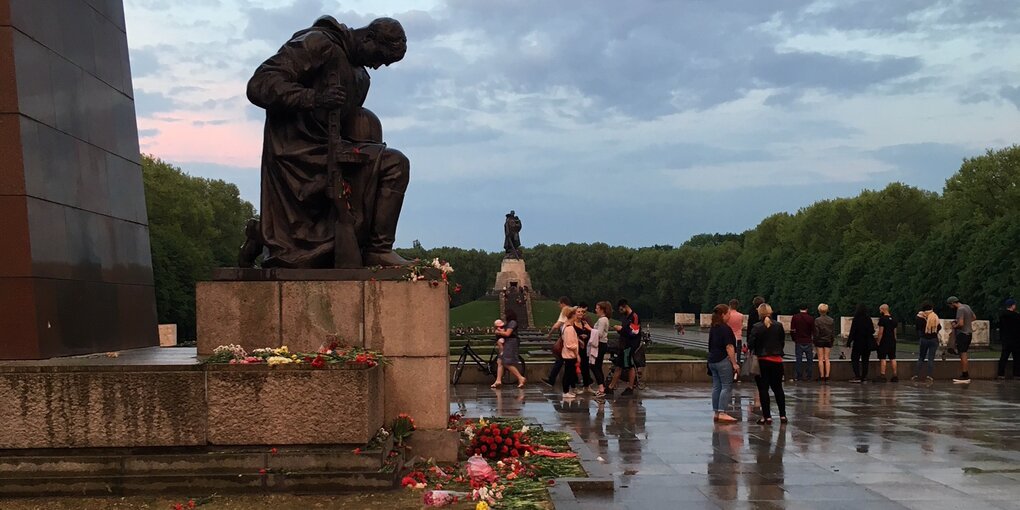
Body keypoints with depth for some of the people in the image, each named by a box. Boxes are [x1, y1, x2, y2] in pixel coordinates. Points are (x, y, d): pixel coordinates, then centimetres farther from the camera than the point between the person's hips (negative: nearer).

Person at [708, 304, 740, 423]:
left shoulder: (713, 328, 13)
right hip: (723, 360, -9)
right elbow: (729, 347, -17)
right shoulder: (725, 328, -13)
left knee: (716, 387, 10)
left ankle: (717, 413, 12)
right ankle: (722, 413, -10)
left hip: (712, 360, 9)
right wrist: (734, 363, -14)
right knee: (727, 387, -5)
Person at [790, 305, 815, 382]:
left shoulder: (794, 318, 0)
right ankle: (808, 376, 3)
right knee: (809, 360, 7)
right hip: (808, 342, -1)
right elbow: (813, 331, 0)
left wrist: (794, 339, 13)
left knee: (798, 360, 5)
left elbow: (792, 331, 0)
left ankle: (798, 376, 4)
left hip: (798, 342, 1)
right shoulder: (810, 318, -3)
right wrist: (813, 342, 10)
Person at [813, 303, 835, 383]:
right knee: (827, 359, 8)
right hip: (828, 341, 3)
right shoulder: (831, 320, 1)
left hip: (820, 341, -3)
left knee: (820, 359, 2)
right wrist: (832, 341, 13)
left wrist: (815, 341, -1)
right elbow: (833, 332, 5)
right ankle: (827, 375, 1)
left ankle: (822, 376, 0)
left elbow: (816, 332, -10)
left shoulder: (817, 320, -10)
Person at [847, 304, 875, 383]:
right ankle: (864, 377, 9)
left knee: (855, 359, 2)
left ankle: (857, 376, -9)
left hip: (858, 342, -4)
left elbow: (852, 332, -12)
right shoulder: (869, 319, 0)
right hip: (867, 343, 4)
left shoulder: (856, 320, -12)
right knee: (865, 360, 10)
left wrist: (849, 342, -6)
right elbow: (872, 331, 4)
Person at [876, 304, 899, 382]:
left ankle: (883, 376, -7)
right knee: (892, 358, 10)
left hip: (884, 341, -7)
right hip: (892, 341, 7)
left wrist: (878, 342, -10)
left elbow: (881, 332, -15)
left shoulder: (882, 319, -12)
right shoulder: (893, 319, 11)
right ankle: (895, 376, 11)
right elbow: (894, 332, 18)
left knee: (882, 359, -4)